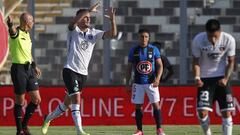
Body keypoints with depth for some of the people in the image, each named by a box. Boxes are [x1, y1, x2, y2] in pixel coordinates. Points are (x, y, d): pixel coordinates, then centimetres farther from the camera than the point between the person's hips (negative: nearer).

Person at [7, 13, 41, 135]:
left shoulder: (27, 34, 15)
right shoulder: (16, 32, -10)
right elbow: (12, 29, -36)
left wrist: (34, 66, 29)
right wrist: (10, 24, -59)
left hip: (29, 68, 8)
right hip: (19, 69, -8)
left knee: (36, 100, 6)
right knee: (20, 101, -2)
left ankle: (24, 125, 20)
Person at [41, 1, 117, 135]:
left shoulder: (94, 33, 9)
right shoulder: (74, 30, -5)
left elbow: (113, 34, 0)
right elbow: (74, 21, -29)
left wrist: (112, 18, -15)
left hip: (83, 73, 6)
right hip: (70, 70, -6)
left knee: (68, 102, 15)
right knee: (76, 98, -19)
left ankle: (49, 118, 38)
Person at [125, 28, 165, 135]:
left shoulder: (154, 49, 0)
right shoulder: (134, 50, 3)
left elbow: (160, 65, -1)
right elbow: (129, 68, 8)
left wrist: (157, 78, -15)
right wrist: (127, 83, 4)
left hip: (151, 82, -1)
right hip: (138, 82, 1)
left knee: (156, 104, -5)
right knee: (138, 106, 3)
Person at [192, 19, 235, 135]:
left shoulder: (229, 40, -16)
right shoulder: (198, 40, -18)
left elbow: (231, 61, -3)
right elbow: (196, 61, -5)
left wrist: (226, 78, -17)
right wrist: (197, 78, -22)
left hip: (222, 78, 0)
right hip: (205, 78, 0)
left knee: (226, 112, -3)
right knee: (202, 111, -10)